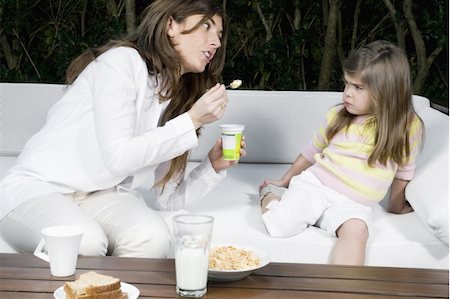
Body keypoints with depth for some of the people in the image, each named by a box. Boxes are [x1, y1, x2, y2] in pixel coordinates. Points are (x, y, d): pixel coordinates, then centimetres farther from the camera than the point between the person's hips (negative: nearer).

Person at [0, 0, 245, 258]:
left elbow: (169, 198, 10)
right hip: (38, 188, -5)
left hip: (103, 197, 5)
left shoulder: (178, 99, 9)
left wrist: (214, 166, -5)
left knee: (153, 238, -28)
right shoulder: (122, 60, -11)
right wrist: (192, 121, -17)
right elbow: (118, 157, -20)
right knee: (85, 242, -36)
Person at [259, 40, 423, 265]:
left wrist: (396, 206, 21)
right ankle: (270, 194, 11)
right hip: (314, 185, 2)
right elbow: (312, 152, 19)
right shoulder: (337, 116, 4)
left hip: (354, 204, -1)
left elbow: (404, 170, 13)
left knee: (356, 230, -36)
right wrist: (284, 181, 28)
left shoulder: (407, 126, -2)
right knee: (278, 227, -21)